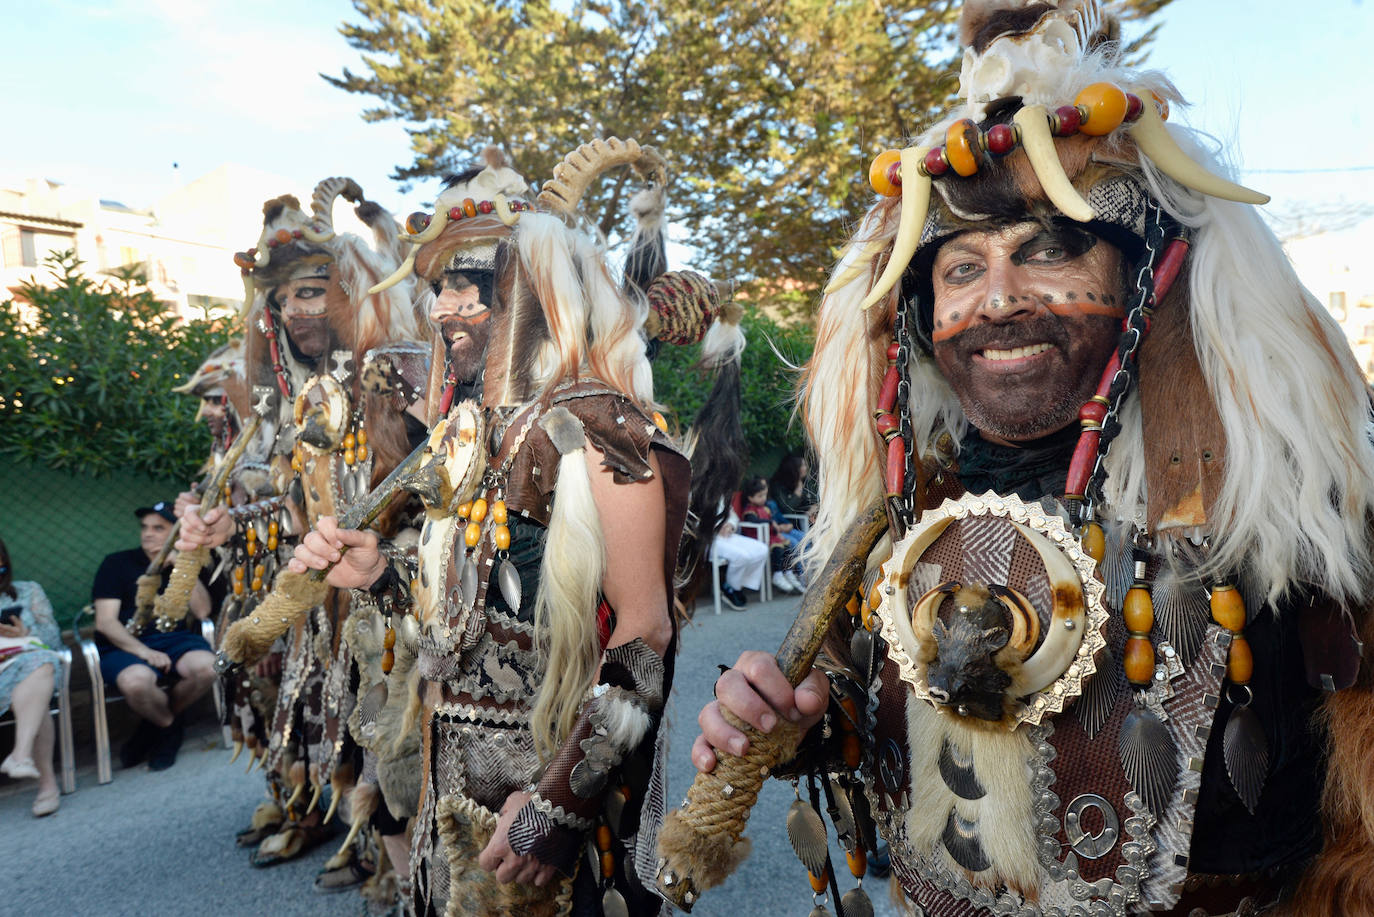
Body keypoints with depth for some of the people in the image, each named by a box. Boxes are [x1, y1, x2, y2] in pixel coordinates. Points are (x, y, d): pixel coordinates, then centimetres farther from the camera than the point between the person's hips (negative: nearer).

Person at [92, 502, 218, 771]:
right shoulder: (117, 564, 6)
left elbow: (202, 612, -1)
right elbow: (105, 622, -4)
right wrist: (144, 652, -18)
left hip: (175, 639, 2)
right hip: (125, 646, -2)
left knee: (207, 667, -31)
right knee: (137, 679, -37)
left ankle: (155, 725, -1)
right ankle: (171, 727, -1)